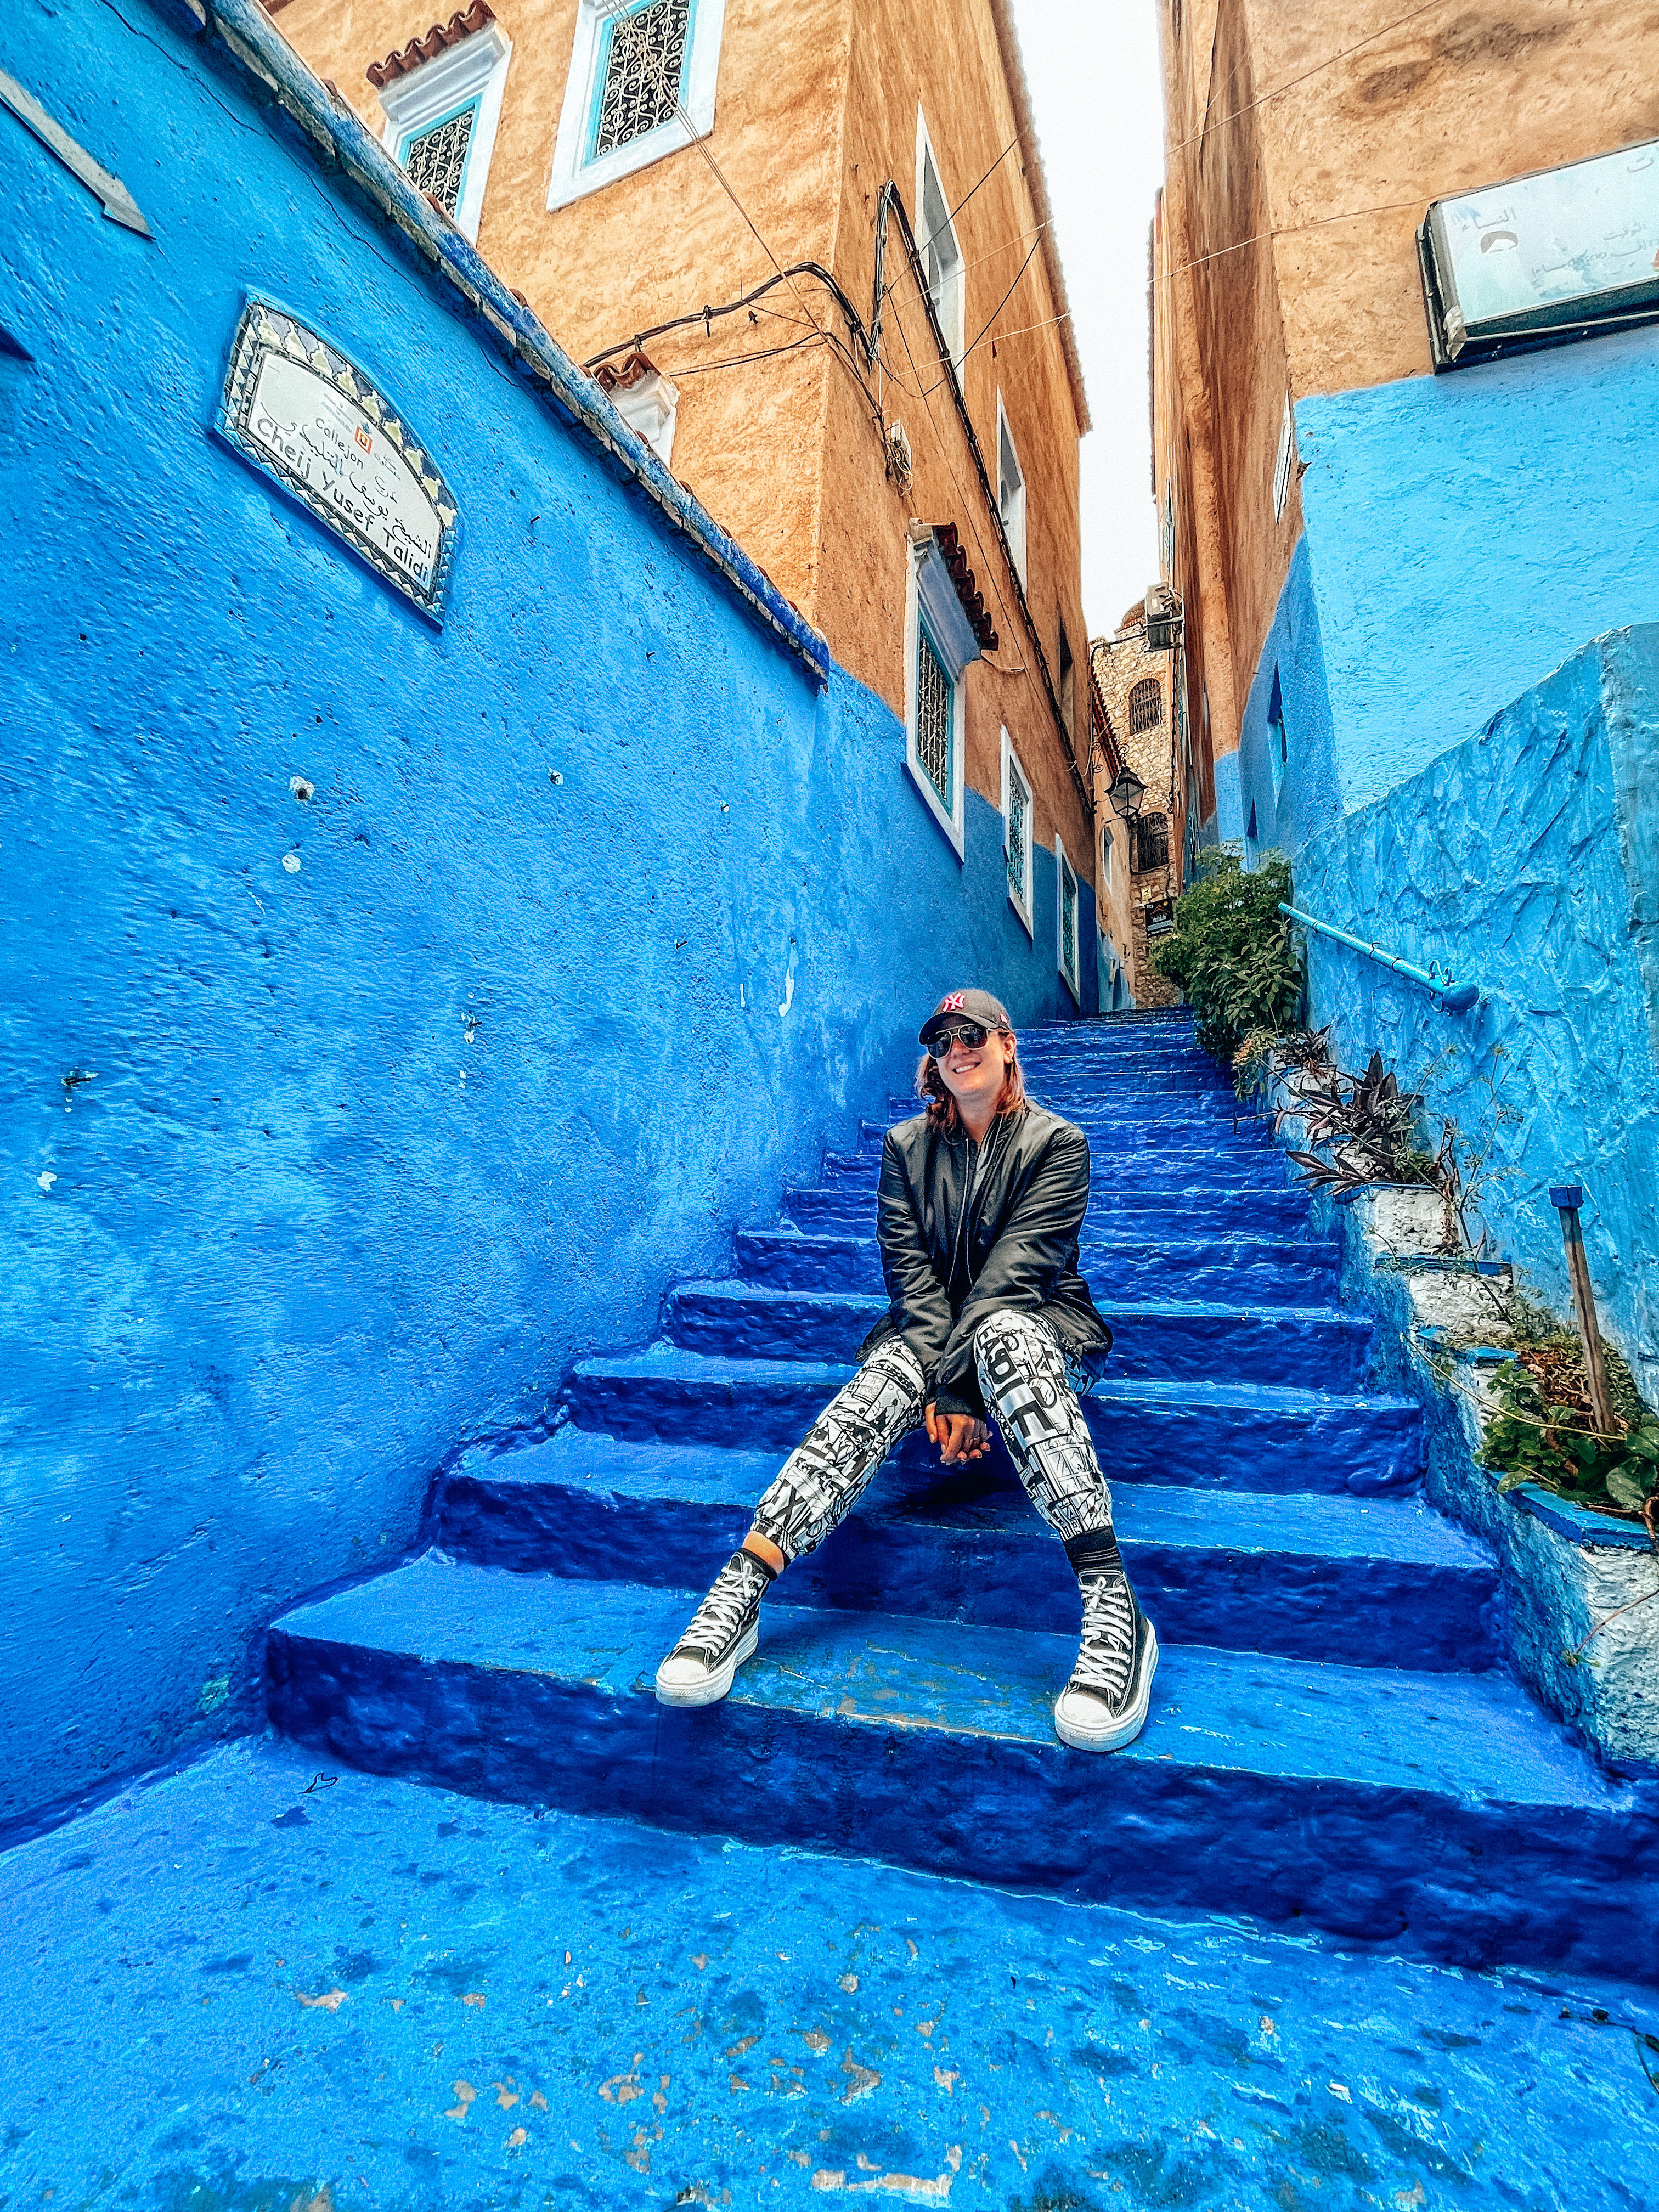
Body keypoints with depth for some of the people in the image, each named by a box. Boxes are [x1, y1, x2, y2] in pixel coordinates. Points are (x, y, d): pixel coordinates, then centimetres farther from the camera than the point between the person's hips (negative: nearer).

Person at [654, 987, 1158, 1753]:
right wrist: (944, 1388, -19)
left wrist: (954, 1385, -24)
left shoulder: (1056, 1142, -6)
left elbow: (1014, 1270, -17)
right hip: (933, 1332, 3)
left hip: (1040, 1327, -2)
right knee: (878, 1387, -31)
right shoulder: (906, 1146, 2)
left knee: (1003, 1335, -38)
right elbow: (911, 1274, -6)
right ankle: (737, 1593, -40)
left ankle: (1114, 1610, -47)